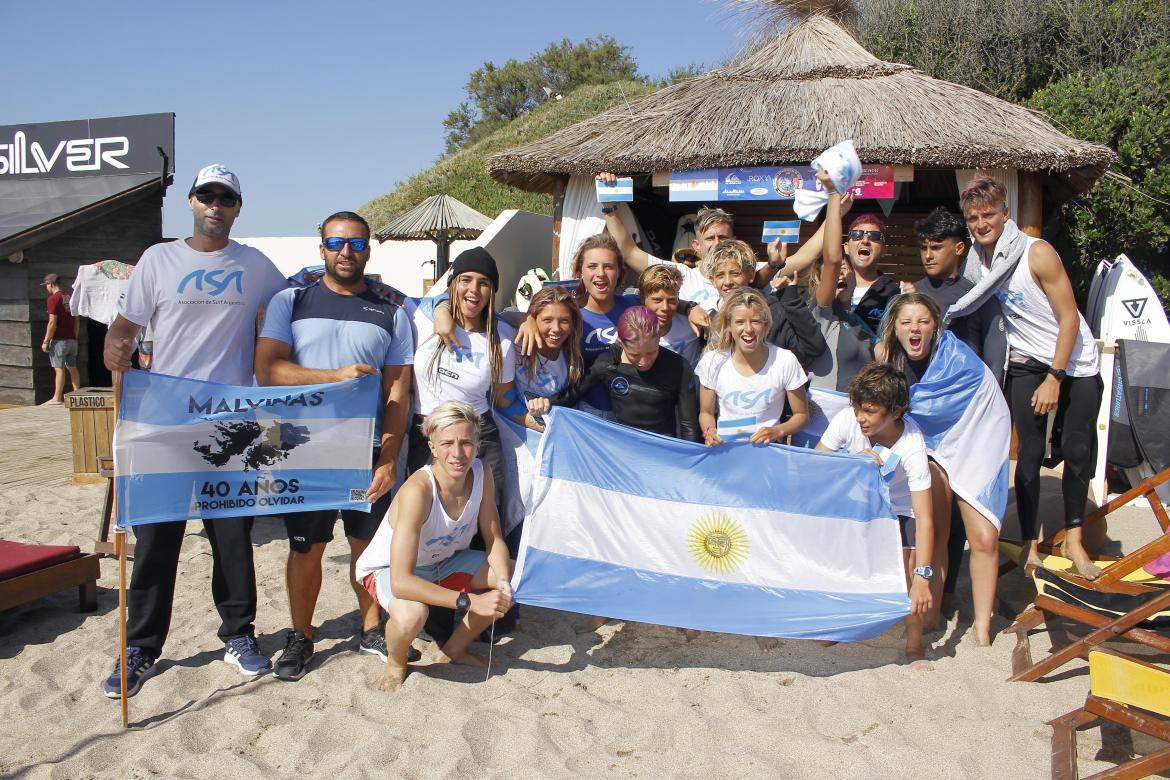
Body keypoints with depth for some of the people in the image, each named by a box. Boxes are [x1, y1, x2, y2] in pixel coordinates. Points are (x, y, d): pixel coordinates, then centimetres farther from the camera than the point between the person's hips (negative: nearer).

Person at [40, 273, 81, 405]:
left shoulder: (53, 299, -11)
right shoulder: (70, 299, 13)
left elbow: (52, 322, -16)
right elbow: (76, 321, 15)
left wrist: (46, 341, -12)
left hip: (59, 340, -7)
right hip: (72, 339, 7)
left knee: (59, 369, -6)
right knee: (72, 367, 12)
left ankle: (57, 398, -5)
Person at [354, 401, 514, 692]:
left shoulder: (481, 472, -19)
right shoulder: (417, 491, -37)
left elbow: (494, 540, -9)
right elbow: (401, 582, -40)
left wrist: (504, 583, -29)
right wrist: (470, 601, -41)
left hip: (445, 561, 6)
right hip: (389, 569, -6)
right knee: (410, 615, -37)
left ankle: (454, 649, 11)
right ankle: (395, 662, 1)